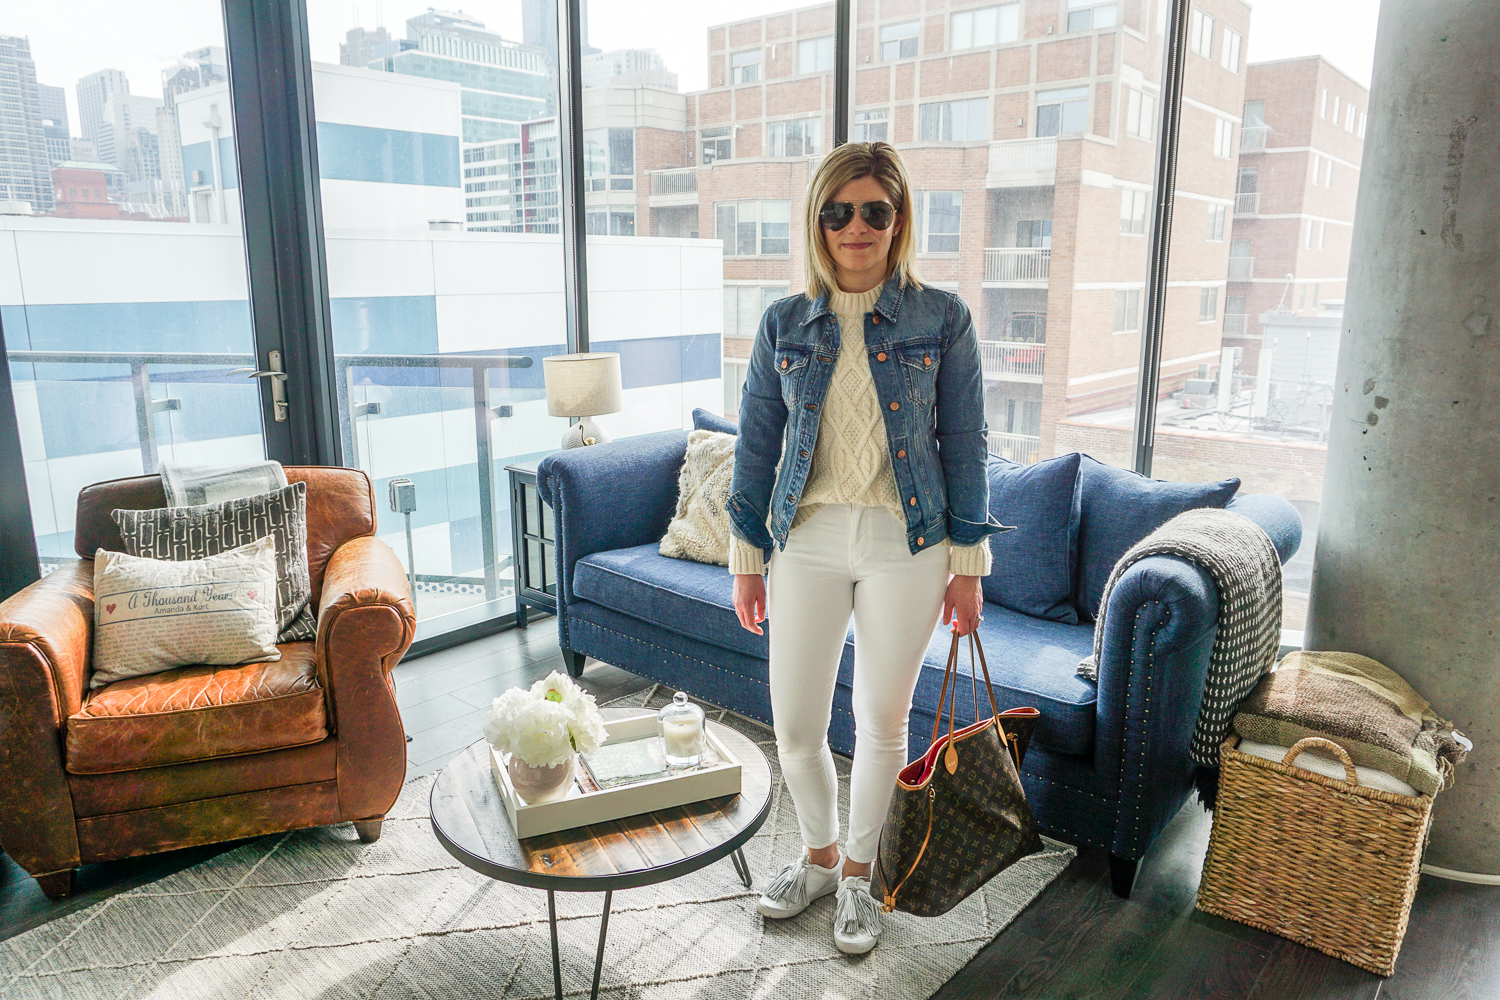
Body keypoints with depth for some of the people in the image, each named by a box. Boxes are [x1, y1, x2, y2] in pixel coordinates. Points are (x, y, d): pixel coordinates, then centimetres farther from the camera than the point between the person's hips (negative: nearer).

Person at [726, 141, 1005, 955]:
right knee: (794, 726, 7)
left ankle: (857, 870, 35)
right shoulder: (785, 323, 3)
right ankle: (818, 854, 36)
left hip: (905, 543, -1)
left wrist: (967, 563, -1)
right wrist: (746, 558, 5)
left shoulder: (941, 318, -2)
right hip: (808, 540, 2)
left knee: (881, 722, 11)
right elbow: (757, 444, 6)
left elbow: (964, 444, 0)